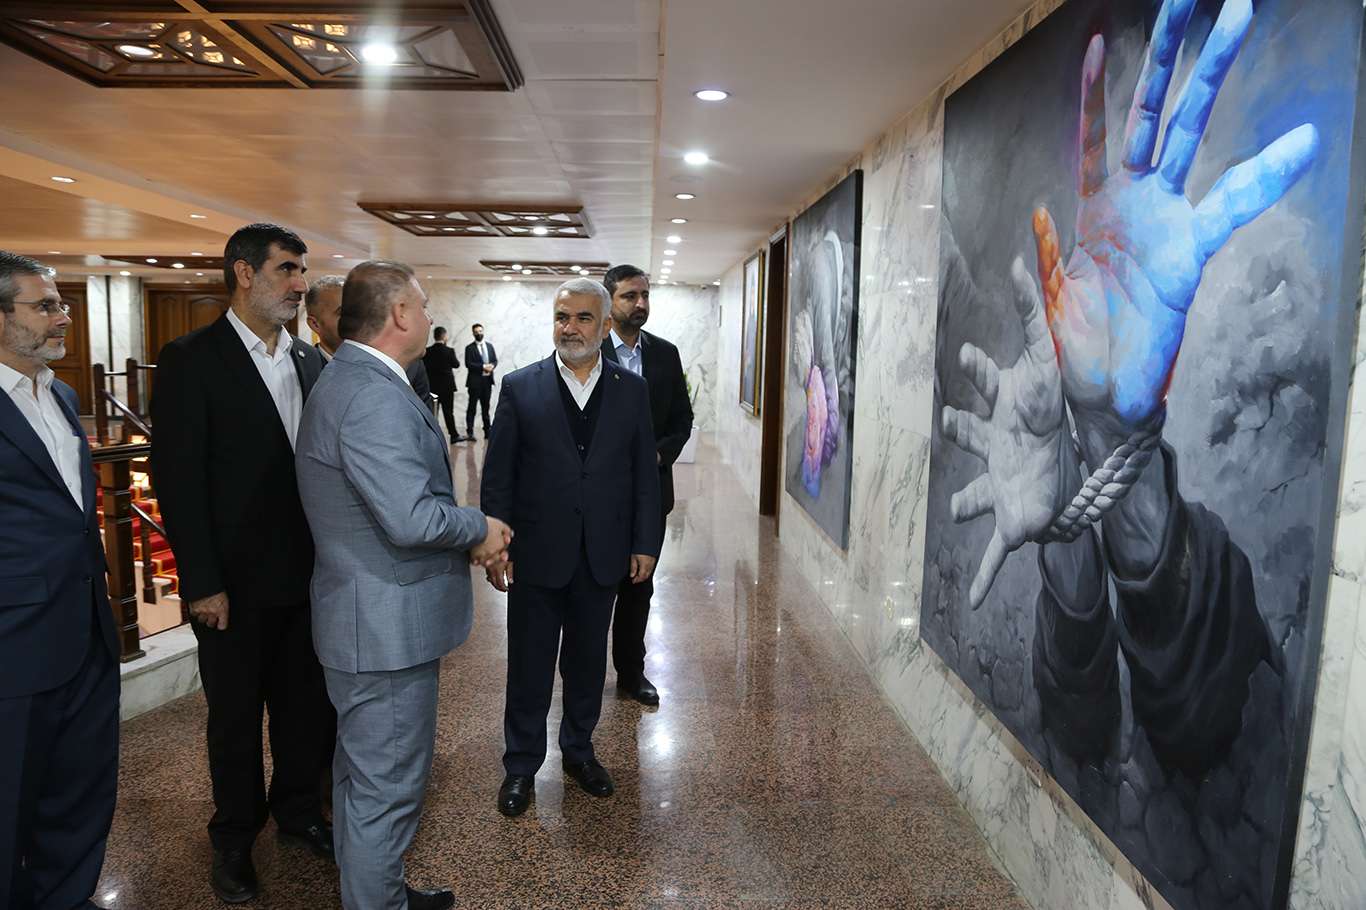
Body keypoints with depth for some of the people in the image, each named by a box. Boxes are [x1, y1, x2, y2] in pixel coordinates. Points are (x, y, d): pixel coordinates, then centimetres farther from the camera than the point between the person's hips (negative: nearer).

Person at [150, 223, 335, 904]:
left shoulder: (311, 360, 6)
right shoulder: (191, 359, -9)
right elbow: (178, 479, -12)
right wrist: (201, 583, -13)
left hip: (309, 574, 4)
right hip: (235, 584, -4)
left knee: (307, 703, 16)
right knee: (235, 714, 13)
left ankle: (298, 811, 38)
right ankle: (235, 837, 35)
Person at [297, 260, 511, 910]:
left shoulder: (351, 381, 10)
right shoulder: (375, 397, -24)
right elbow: (412, 519, -31)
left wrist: (467, 530, 5)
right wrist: (480, 530, -13)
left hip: (369, 619, 12)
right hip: (388, 629, -11)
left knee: (364, 775, 25)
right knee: (387, 790, 5)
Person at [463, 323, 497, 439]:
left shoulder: (489, 345, 13)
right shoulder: (469, 348, -2)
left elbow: (495, 360, 11)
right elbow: (468, 364, -11)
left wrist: (492, 366, -11)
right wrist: (483, 367, -18)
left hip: (487, 379, 5)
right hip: (475, 381, -4)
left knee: (486, 407, 12)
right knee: (472, 407, -3)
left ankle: (487, 430, 19)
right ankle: (469, 432, -3)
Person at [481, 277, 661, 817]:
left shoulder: (631, 390, 1)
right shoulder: (520, 387, -4)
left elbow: (645, 474, 3)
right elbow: (497, 475, -3)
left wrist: (645, 545, 0)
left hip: (602, 557, 2)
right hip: (537, 555, -1)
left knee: (588, 660, 17)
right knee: (529, 665, 11)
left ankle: (578, 749, 38)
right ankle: (521, 764, 30)